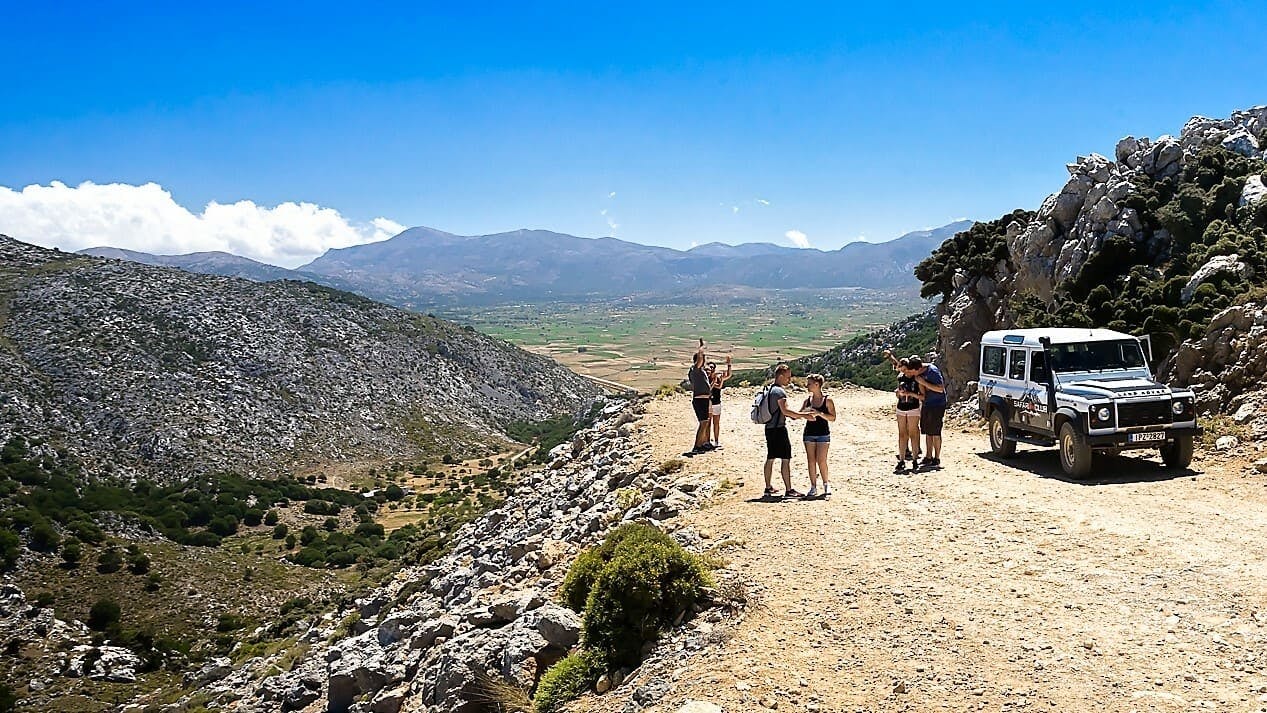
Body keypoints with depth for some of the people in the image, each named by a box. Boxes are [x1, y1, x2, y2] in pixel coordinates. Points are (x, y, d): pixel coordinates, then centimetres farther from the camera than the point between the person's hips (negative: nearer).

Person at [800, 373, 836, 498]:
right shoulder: (807, 400, 6)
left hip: (823, 434, -4)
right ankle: (813, 487, 10)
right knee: (811, 461, 3)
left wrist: (819, 413, -20)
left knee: (821, 460, -8)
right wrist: (806, 415, -8)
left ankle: (826, 484, 9)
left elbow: (833, 418, -8)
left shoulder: (827, 400, -5)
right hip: (809, 433, 4)